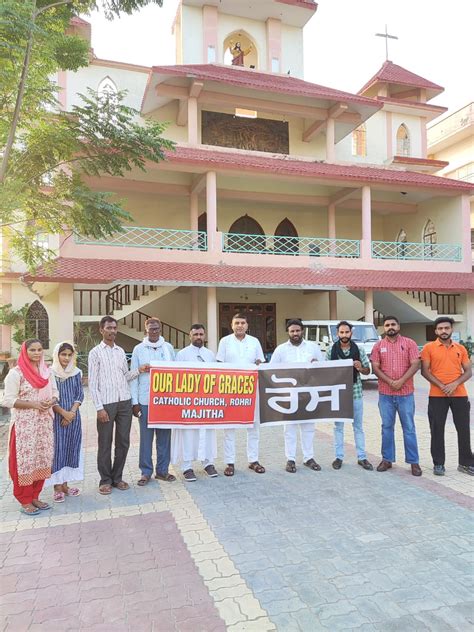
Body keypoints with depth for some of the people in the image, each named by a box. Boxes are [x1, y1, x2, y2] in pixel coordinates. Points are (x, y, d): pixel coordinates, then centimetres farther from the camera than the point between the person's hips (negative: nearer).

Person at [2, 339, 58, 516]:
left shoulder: (47, 372, 8)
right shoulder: (16, 373, -9)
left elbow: (55, 393, 13)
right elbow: (7, 400, -12)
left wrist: (50, 402, -9)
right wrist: (33, 404, -19)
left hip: (44, 423, 5)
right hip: (24, 425, -5)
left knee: (42, 459, 9)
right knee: (24, 460, -1)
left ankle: (35, 497, 23)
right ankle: (25, 501, 12)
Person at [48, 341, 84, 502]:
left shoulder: (76, 372, 6)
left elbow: (80, 394, 5)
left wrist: (72, 412, -8)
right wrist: (64, 413, -13)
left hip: (73, 416, 4)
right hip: (56, 417, -4)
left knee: (71, 449, 7)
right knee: (57, 449, -1)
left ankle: (65, 484, 18)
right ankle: (57, 487, 7)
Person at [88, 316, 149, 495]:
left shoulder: (121, 351, 12)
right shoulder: (95, 352, -2)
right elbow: (92, 383, -6)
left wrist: (138, 370, -1)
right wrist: (99, 408, -12)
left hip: (125, 402, 5)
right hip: (106, 404, -5)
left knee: (123, 442, 9)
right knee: (105, 444, 5)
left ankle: (117, 477, 24)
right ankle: (105, 480, 19)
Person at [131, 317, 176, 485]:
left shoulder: (168, 347, 5)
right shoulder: (139, 349, 1)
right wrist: (135, 401, -3)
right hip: (145, 400, -2)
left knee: (164, 436, 9)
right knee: (146, 437, 5)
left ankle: (162, 470, 22)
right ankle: (146, 472, 18)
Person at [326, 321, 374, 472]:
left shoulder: (359, 349, -1)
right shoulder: (331, 350, -2)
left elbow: (367, 371, 4)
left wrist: (360, 368, -16)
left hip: (355, 392, 0)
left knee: (358, 426, 10)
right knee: (338, 426, 9)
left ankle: (362, 457, 20)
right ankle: (339, 457, 20)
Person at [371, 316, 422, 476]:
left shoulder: (409, 343, 1)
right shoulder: (378, 346, 5)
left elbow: (415, 365, -6)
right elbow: (375, 368, -1)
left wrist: (401, 381, -16)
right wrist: (390, 382, -14)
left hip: (406, 393, -2)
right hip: (385, 393, 2)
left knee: (409, 427, 4)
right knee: (387, 427, 9)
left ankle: (414, 462, 13)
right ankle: (387, 459, 19)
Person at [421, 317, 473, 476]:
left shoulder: (460, 348, 8)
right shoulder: (429, 348, 0)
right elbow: (424, 371, -4)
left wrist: (455, 384, -12)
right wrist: (442, 386, -15)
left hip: (459, 395, 2)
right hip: (437, 396, -2)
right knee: (437, 430, 4)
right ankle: (438, 463, 15)